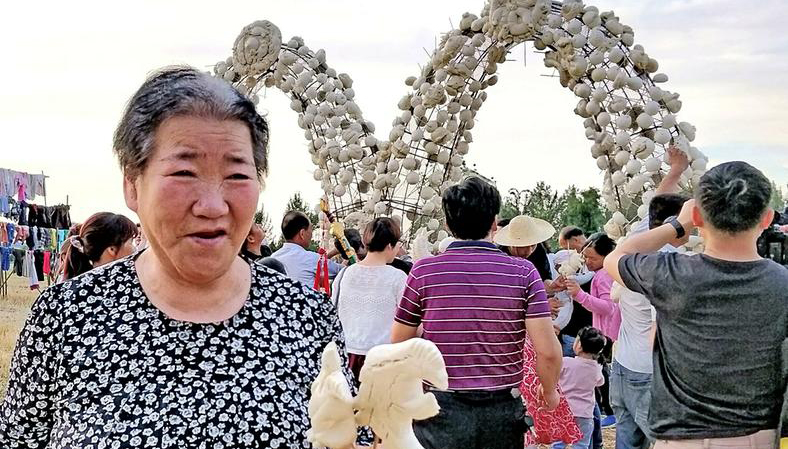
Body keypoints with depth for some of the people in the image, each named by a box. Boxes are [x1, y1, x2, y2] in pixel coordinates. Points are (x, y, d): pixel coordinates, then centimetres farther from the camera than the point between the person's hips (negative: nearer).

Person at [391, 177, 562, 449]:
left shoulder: (424, 271, -4)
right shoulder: (523, 273, -5)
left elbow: (398, 345, 3)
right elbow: (547, 350, -9)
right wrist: (549, 390, 10)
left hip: (441, 409, 0)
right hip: (502, 413, 1)